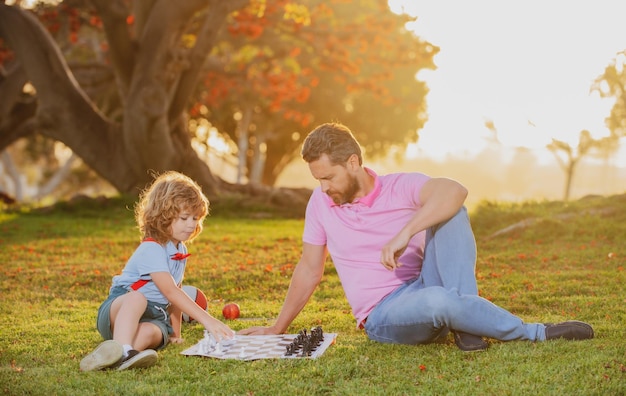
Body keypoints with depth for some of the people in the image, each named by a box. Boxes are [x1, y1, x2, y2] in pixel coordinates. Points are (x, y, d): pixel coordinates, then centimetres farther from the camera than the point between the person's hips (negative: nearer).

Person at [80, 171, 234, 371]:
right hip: (120, 307, -6)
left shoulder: (180, 251, 12)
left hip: (154, 318, 6)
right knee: (137, 298, -41)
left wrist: (175, 332, 15)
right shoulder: (151, 249, -16)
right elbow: (170, 292, -26)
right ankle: (121, 350, -62)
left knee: (149, 333, -33)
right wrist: (206, 319, -33)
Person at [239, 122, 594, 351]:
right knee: (439, 301, -38)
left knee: (450, 211, -23)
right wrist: (277, 330, 15)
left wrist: (405, 233, -35)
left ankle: (465, 324, -27)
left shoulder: (400, 187, -3)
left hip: (424, 289, 1)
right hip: (385, 318, -1)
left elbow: (455, 191, -24)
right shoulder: (321, 204, 6)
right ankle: (536, 334, -19)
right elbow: (309, 271, 15)